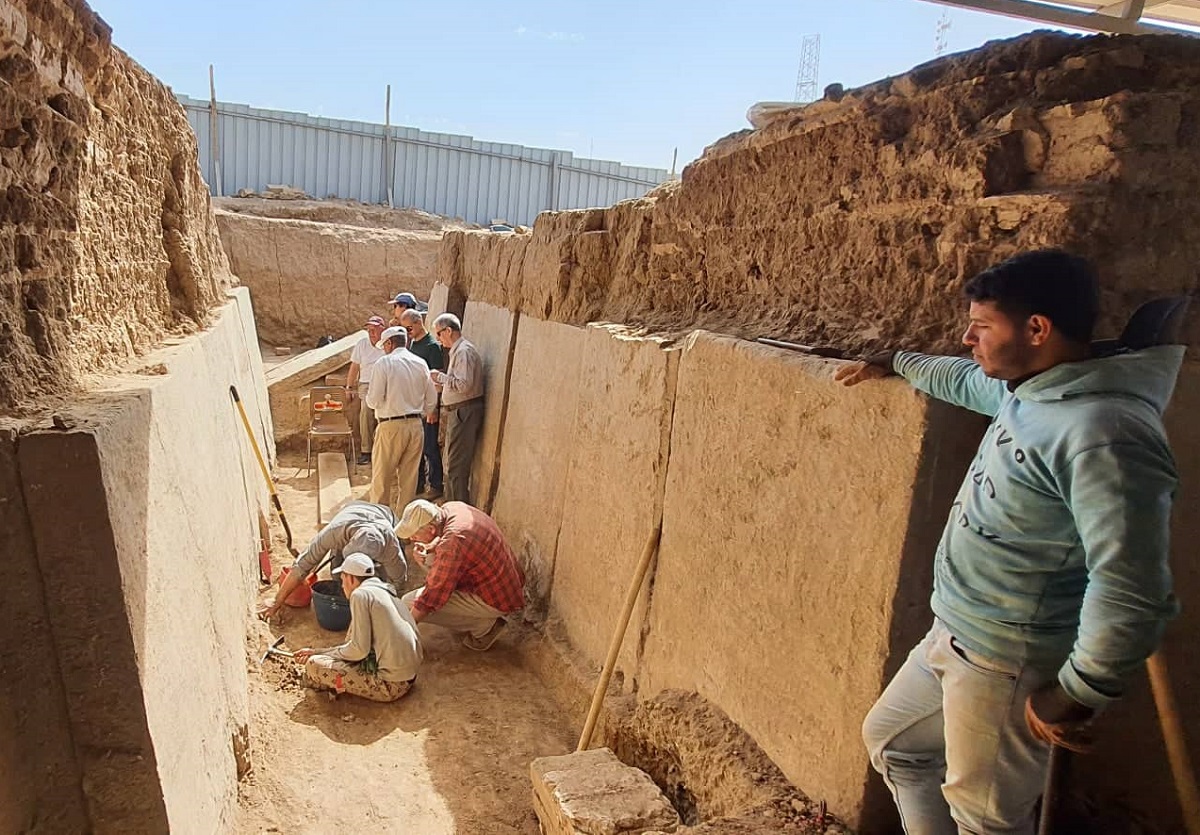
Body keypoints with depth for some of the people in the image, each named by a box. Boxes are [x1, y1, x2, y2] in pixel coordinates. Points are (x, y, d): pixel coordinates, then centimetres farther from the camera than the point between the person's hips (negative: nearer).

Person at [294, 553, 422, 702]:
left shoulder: (360, 594, -10)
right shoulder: (387, 592, 17)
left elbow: (359, 649, -15)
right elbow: (362, 641, 20)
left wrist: (317, 654, 2)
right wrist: (317, 652, 20)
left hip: (391, 684, -9)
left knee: (313, 666, -8)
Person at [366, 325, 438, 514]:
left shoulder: (384, 364, -8)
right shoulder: (421, 364, 6)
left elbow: (373, 401, -11)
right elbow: (432, 400, 8)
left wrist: (369, 395, 10)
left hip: (391, 426, -4)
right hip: (416, 425, 5)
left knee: (382, 477, 7)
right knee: (409, 477, 12)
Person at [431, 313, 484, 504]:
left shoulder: (464, 351, -15)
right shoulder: (456, 350, 17)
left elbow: (463, 385, -25)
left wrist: (440, 377, -14)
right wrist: (440, 382, 10)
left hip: (464, 412, -11)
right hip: (458, 412, 11)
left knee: (457, 466, -7)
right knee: (452, 463, 19)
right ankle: (452, 505, 30)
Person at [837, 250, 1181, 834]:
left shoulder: (1104, 434, -27)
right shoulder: (1028, 389, 3)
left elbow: (1132, 593, -28)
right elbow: (966, 380, 26)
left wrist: (1076, 696, -18)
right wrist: (896, 363, 41)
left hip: (1007, 665, -10)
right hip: (952, 637, 10)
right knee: (892, 742, 23)